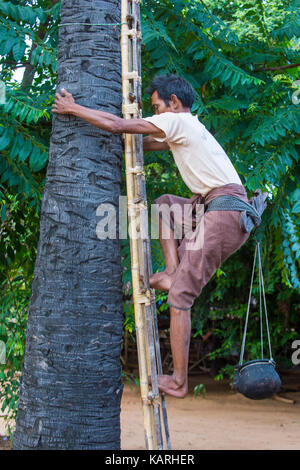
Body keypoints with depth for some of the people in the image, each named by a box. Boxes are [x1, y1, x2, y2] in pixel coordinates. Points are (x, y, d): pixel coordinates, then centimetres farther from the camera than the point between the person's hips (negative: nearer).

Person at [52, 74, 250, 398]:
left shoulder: (176, 120, -1)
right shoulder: (187, 129, 28)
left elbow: (117, 126, -4)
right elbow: (142, 144, 38)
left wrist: (72, 109, 9)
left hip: (225, 212, -9)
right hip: (232, 212, 9)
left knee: (180, 297, -7)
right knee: (165, 204, 26)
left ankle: (178, 381, -4)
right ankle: (173, 272, 8)